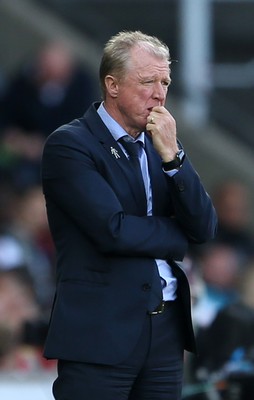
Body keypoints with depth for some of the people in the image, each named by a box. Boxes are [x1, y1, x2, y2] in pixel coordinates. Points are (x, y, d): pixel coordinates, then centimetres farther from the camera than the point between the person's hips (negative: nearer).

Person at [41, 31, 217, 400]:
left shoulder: (161, 146, 14)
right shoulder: (69, 145, -6)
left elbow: (205, 228, 5)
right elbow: (113, 230, -17)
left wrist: (172, 155, -7)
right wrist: (176, 236, 0)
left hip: (167, 330, 6)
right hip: (102, 335, -6)